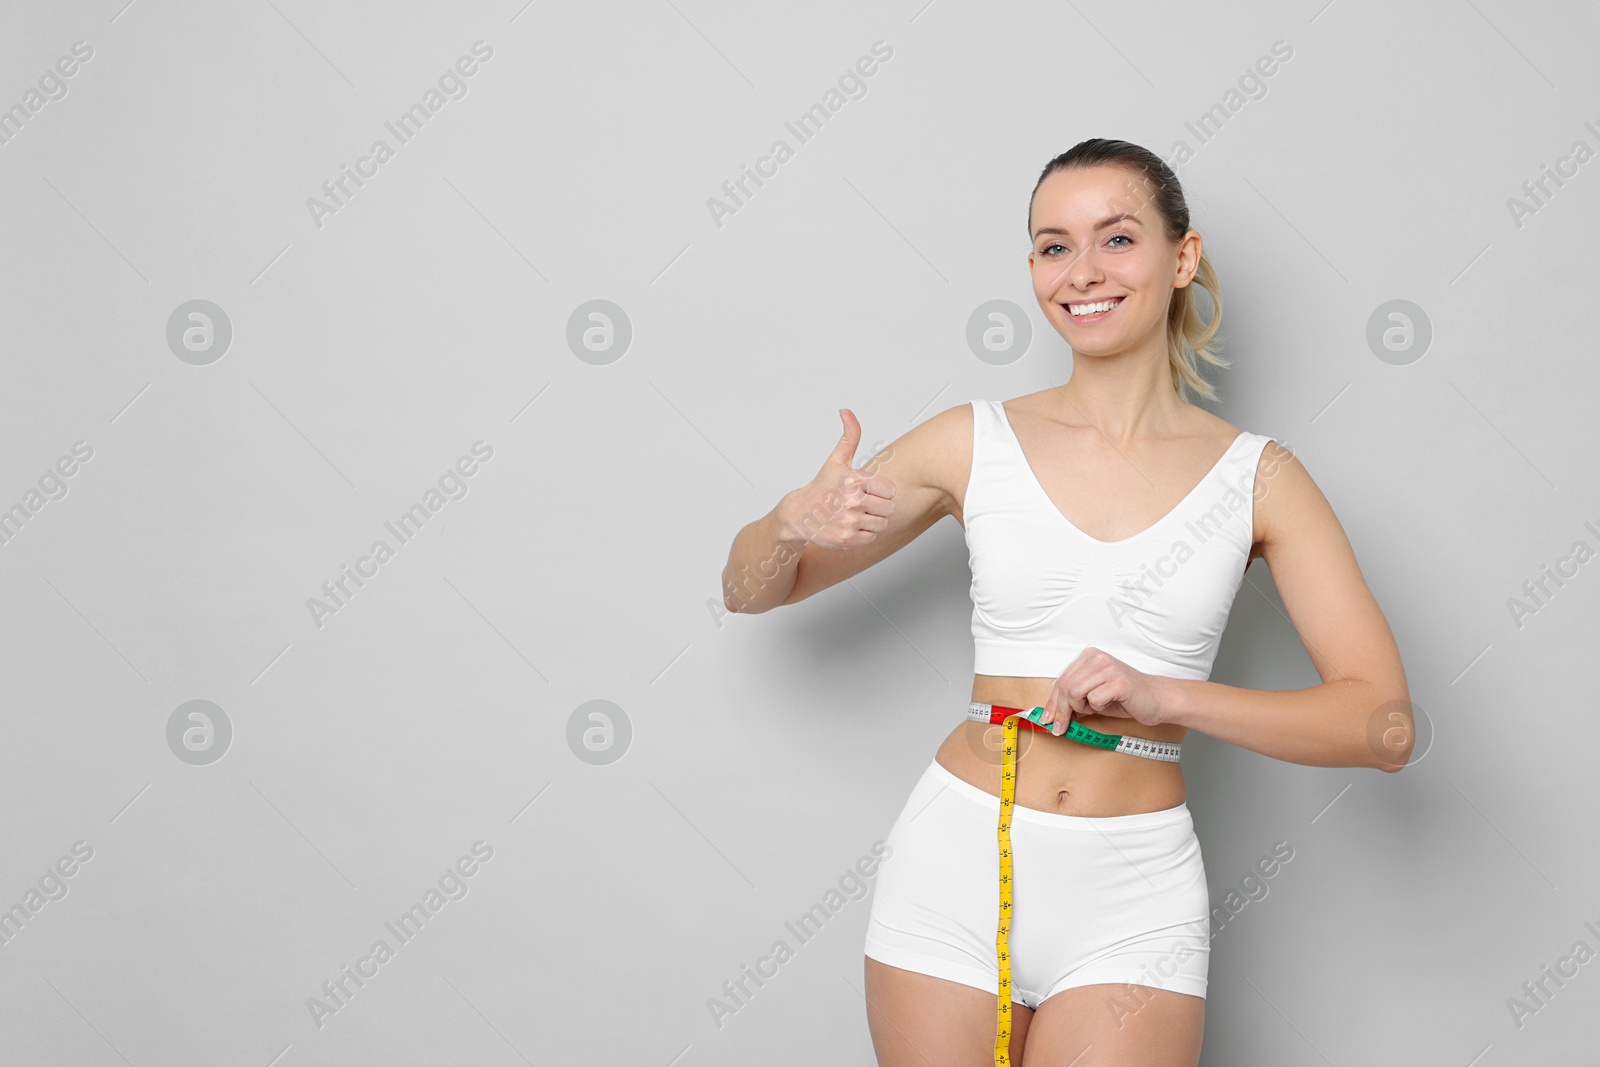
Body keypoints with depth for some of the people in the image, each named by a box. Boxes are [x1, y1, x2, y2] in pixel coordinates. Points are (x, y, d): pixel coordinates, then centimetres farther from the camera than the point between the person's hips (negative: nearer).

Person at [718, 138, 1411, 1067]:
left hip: (1134, 895, 0)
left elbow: (1383, 724, -7)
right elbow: (749, 592, 8)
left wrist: (1165, 695, -19)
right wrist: (794, 521, -15)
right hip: (957, 863, 1)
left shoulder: (1256, 477, -1)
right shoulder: (976, 443, 0)